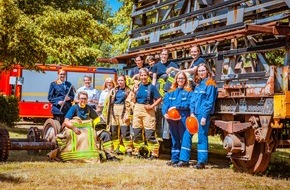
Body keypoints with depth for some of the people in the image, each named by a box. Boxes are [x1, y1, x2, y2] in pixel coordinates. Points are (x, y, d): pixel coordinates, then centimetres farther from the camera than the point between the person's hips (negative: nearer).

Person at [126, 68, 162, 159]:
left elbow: (159, 99, -4)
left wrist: (152, 106, -13)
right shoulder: (137, 86, 9)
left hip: (148, 110, -5)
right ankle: (137, 150, 20)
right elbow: (134, 100, 9)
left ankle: (154, 152, -3)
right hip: (137, 110, 5)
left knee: (150, 133, -8)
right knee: (136, 132, 9)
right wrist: (134, 91, -5)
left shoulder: (151, 87, -3)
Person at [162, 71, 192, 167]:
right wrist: (165, 113, -12)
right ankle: (175, 159, 16)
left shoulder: (188, 92, 3)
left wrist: (176, 107, -19)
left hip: (184, 118, -5)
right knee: (175, 139, 10)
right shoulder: (170, 92, 17)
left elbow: (188, 104, -10)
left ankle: (184, 159, -11)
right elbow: (165, 103, 7)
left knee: (185, 138, -9)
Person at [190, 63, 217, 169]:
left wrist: (204, 116, -16)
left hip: (204, 114, -7)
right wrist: (192, 112, 4)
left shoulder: (210, 84, -5)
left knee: (202, 137, -6)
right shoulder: (198, 84, 18)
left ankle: (202, 161, -4)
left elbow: (209, 102, -11)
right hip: (196, 114, 8)